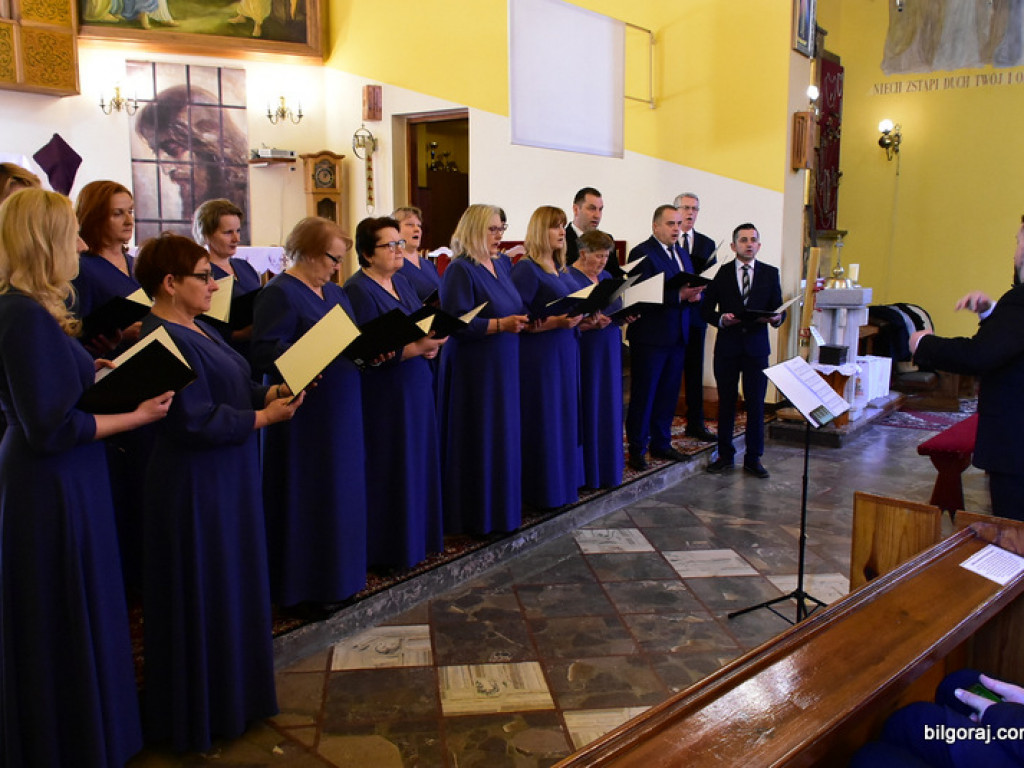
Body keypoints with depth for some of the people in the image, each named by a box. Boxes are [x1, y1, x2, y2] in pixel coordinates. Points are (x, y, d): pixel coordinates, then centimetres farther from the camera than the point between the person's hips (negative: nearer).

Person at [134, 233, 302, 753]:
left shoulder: (195, 329, 10)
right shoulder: (164, 340, -21)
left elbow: (230, 385, 14)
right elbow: (196, 420, -26)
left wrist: (271, 393, -4)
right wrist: (264, 417, -16)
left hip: (225, 482, 10)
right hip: (195, 489, -10)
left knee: (231, 591, 19)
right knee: (202, 599, 4)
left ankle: (230, 691, 36)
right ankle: (199, 715, 22)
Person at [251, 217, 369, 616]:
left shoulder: (334, 292, 15)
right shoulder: (279, 293, -11)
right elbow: (263, 352, -20)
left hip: (341, 412, 9)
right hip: (304, 414, -9)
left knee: (340, 494, 14)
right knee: (305, 500, 1)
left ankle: (334, 577, 28)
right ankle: (301, 590, 14)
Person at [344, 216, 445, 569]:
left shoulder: (401, 282, 12)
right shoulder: (358, 290, -14)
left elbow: (420, 325, 18)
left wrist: (431, 342, -4)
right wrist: (414, 349, -26)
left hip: (415, 386, 8)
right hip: (383, 393, -8)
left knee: (418, 464, 14)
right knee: (389, 470, 0)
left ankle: (418, 537, 27)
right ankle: (389, 549, 13)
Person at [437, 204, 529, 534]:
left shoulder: (503, 265, 12)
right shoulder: (459, 270, -13)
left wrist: (523, 319, 3)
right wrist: (500, 324, -25)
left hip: (504, 367, 8)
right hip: (472, 369, -8)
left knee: (503, 438, 13)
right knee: (477, 442, -1)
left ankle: (502, 506, 26)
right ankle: (475, 515, 11)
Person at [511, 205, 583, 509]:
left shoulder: (560, 268, 14)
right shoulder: (526, 268, -12)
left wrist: (581, 318, 3)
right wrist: (553, 322, -24)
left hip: (566, 351, 8)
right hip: (540, 355, -8)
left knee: (566, 417, 14)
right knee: (543, 421, -1)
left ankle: (566, 480, 26)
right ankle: (544, 491, 11)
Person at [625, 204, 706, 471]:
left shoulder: (682, 255, 17)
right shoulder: (642, 253, -10)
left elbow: (692, 289, 17)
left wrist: (695, 295, -6)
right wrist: (679, 295, -27)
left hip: (677, 336, 8)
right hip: (650, 337, -8)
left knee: (669, 393, 14)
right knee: (643, 395, 0)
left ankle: (661, 443, 25)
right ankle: (637, 449, 9)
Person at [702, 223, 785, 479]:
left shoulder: (770, 273, 6)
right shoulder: (721, 273, 3)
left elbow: (778, 309, 6)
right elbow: (706, 309, 3)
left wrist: (776, 318, -16)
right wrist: (721, 319, -16)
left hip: (757, 346, 1)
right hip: (727, 346, 0)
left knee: (756, 403, 2)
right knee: (726, 402, 7)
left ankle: (753, 458, 14)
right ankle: (725, 455, 20)